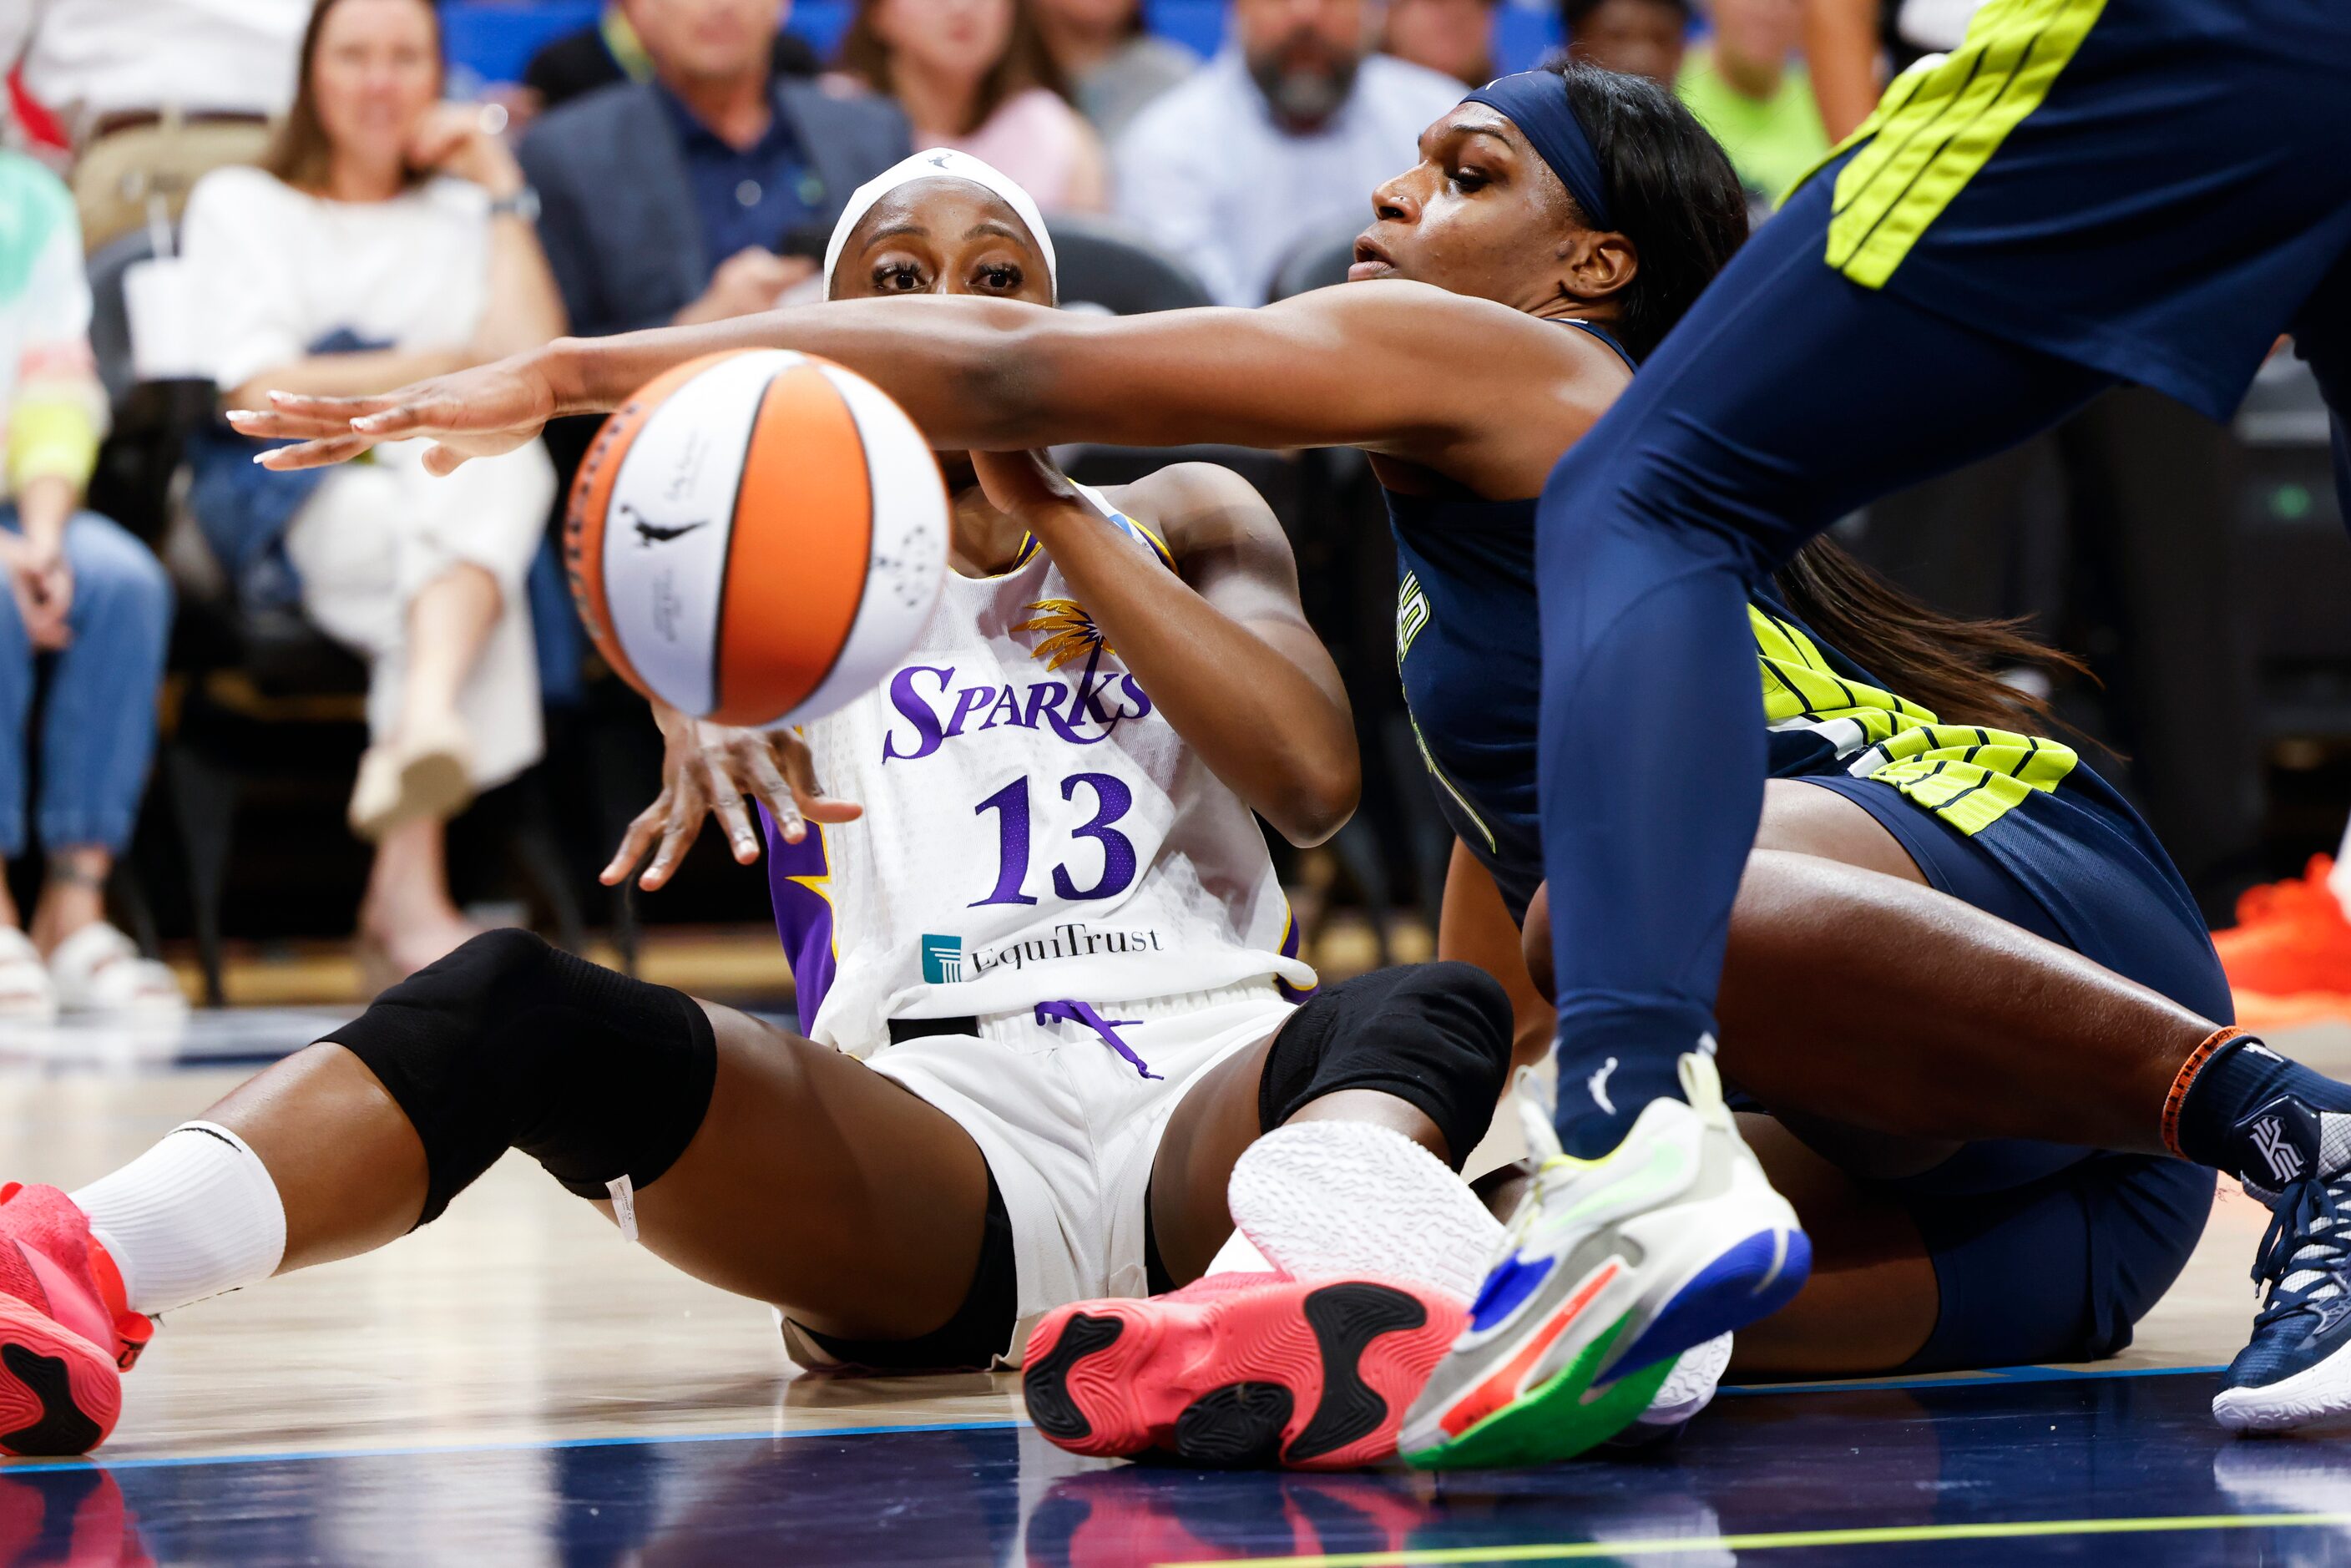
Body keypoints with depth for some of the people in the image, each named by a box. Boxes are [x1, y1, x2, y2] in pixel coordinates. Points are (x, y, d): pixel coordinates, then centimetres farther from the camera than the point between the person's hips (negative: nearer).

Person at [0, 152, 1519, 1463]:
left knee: (1438, 1008, -35)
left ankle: (1297, 1279, -71)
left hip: (1208, 1092, 1)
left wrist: (1049, 511, 3)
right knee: (522, 1001, -29)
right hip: (930, 1131, -1)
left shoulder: (1186, 521, 24)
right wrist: (703, 710, -31)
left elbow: (1315, 779, 4)